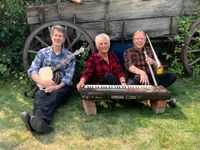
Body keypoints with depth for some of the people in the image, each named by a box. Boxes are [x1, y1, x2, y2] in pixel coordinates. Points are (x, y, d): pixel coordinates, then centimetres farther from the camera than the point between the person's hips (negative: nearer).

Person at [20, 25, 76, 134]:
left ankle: (38, 119, -63)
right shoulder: (42, 53, 10)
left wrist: (56, 87, -22)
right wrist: (42, 82, -21)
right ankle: (40, 122, -62)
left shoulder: (70, 56, 6)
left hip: (62, 87, -1)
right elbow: (32, 70, -1)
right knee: (39, 96, -33)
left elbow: (68, 77, -3)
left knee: (55, 96, -36)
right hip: (44, 86, 2)